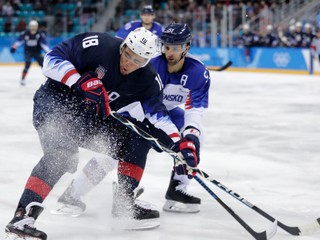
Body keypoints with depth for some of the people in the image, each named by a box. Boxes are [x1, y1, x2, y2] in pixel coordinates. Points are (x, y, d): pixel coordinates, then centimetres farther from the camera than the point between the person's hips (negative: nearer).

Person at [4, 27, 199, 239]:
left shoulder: (147, 80, -7)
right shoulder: (97, 45, -21)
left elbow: (158, 113, -11)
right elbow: (53, 58, -19)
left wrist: (182, 143, -23)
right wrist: (79, 80, -33)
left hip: (91, 118, 7)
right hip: (55, 104, -6)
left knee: (139, 137, -1)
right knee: (61, 154, -32)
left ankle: (124, 201, 6)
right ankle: (23, 215, -38)